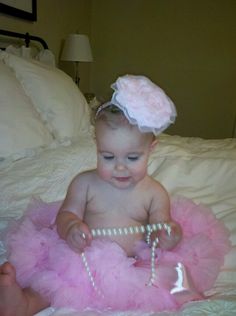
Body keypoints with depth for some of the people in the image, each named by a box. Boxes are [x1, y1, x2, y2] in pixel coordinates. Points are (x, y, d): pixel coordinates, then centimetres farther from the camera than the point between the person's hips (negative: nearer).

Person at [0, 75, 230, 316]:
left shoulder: (155, 193, -1)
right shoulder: (85, 183, 1)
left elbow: (157, 238, 2)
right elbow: (66, 215, 2)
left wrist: (167, 238, -22)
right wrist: (71, 227, -22)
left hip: (131, 264, 0)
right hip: (83, 258, 0)